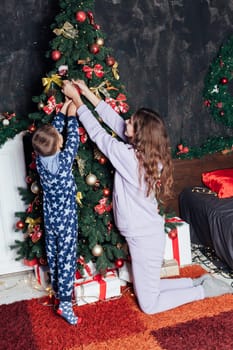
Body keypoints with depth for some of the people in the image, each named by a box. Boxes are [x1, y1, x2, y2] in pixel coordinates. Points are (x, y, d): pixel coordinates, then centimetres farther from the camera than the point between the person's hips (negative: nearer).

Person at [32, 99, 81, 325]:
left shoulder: (40, 158, -9)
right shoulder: (64, 160, -23)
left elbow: (53, 131, 5)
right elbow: (72, 139, -7)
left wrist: (62, 113, 10)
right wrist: (71, 116, 4)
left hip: (50, 219, 6)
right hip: (66, 220, -6)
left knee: (53, 256, 19)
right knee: (67, 259, 2)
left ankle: (57, 292, 38)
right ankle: (65, 304, 7)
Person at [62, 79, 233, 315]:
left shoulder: (129, 156, -26)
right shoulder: (148, 153, -3)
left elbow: (97, 133, -14)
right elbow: (116, 122, 3)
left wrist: (76, 100, -5)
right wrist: (89, 94, 4)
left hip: (144, 237, -8)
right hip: (147, 232, 8)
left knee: (149, 304, 9)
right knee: (145, 287, 25)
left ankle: (204, 290, 15)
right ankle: (200, 282, 25)